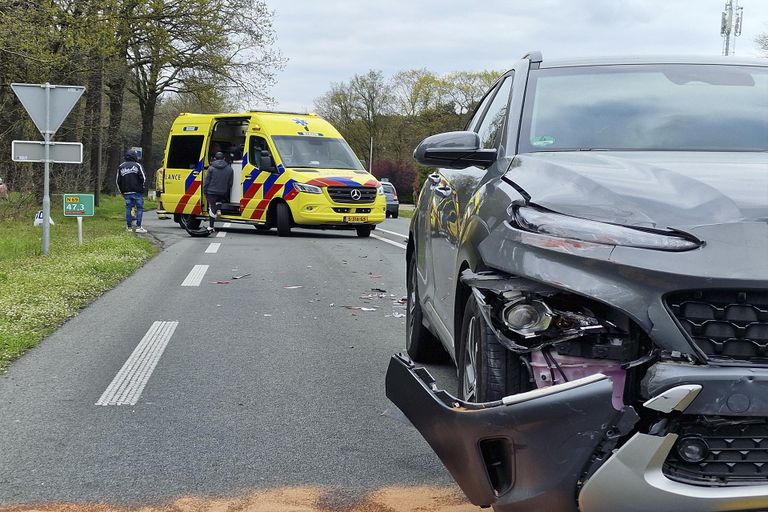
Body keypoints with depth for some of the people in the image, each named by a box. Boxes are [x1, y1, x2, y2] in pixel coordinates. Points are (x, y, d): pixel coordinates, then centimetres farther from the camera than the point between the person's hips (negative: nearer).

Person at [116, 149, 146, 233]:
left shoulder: (121, 167, 9)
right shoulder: (137, 166, -3)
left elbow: (118, 181, 11)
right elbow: (143, 178, -7)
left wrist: (122, 191, 20)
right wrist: (141, 187, 12)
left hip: (126, 192, 4)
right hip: (137, 191, -4)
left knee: (128, 209, 7)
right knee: (139, 208, 0)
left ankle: (129, 227, 7)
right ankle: (138, 227, -6)